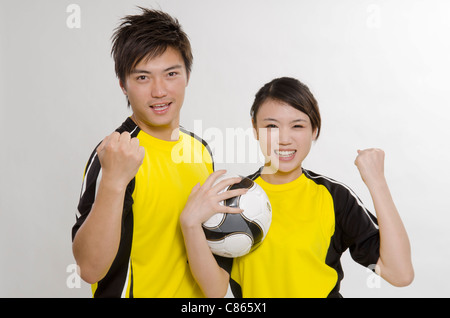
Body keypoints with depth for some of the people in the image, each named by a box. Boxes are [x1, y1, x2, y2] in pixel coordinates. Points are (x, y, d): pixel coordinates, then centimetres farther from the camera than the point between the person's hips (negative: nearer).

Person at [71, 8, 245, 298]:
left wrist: (226, 217, -5)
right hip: (143, 290, -6)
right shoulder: (115, 154, -21)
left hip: (195, 293, 6)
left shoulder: (201, 149, 0)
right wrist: (113, 181, -39)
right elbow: (91, 269, -29)